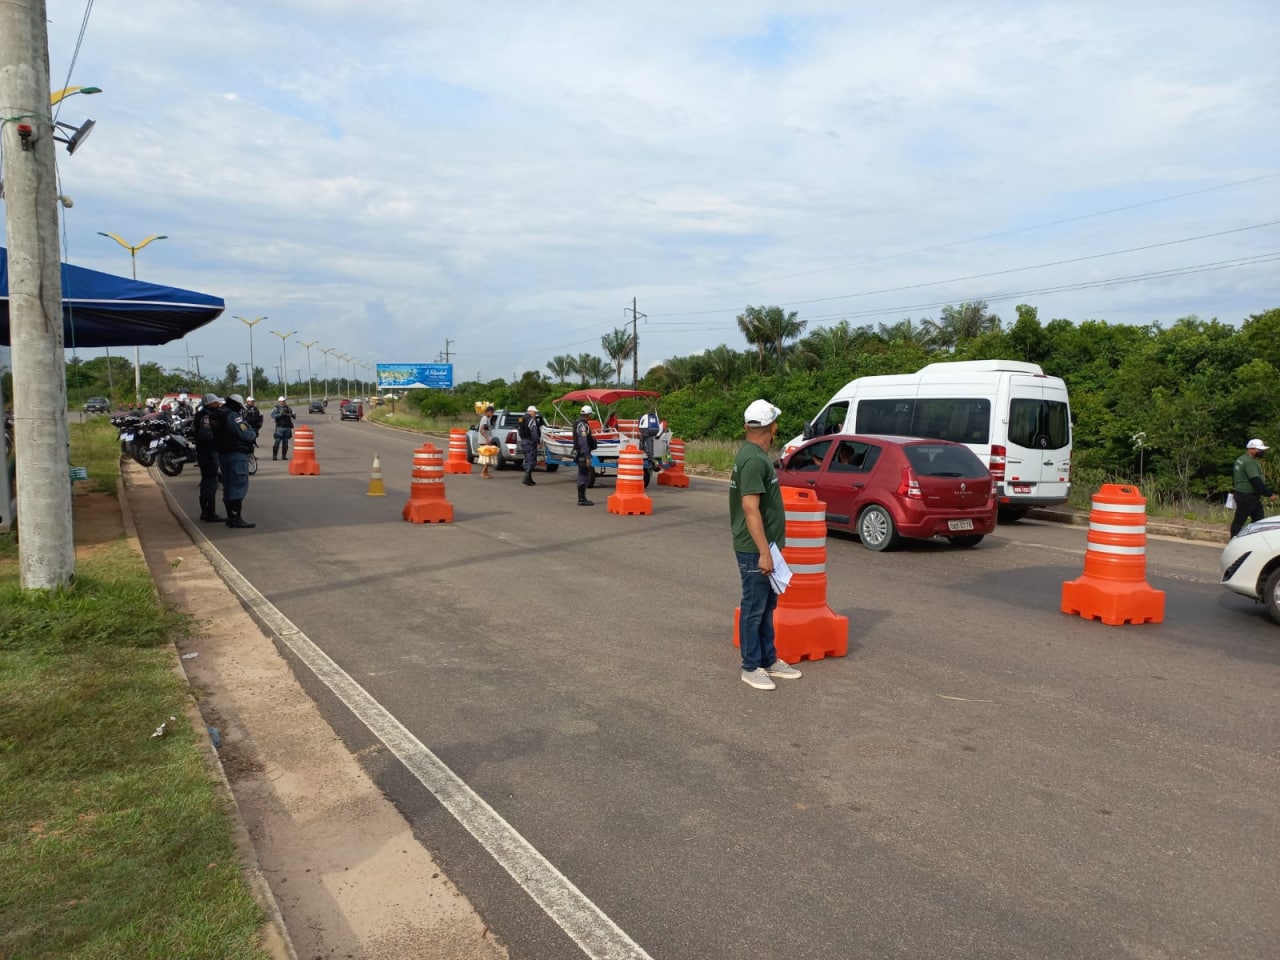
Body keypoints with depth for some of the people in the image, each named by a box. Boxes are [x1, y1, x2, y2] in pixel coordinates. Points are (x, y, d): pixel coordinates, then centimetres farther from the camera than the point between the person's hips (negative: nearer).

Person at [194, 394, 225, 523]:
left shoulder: (205, 414, 14)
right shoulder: (206, 416, -17)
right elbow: (205, 434, -31)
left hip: (204, 452, 11)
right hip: (208, 452, -11)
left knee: (206, 482, 17)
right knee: (211, 482, -8)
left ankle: (205, 512, 27)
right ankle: (211, 514, -5)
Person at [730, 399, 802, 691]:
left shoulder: (755, 456, 11)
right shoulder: (754, 460, -21)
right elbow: (750, 507, -26)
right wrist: (763, 552, -26)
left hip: (763, 546, 10)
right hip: (755, 549, -10)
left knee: (766, 606, 17)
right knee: (754, 609, 0)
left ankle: (769, 660, 28)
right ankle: (751, 668, 11)